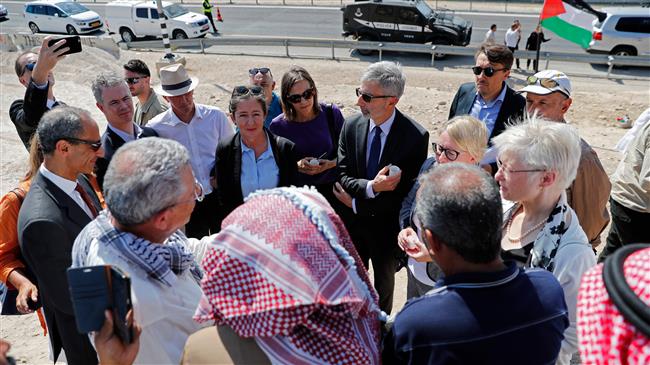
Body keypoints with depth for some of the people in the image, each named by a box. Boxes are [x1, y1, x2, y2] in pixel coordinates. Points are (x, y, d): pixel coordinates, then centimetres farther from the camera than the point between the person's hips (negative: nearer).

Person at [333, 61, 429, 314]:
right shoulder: (351, 126, -9)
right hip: (353, 222, 2)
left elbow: (408, 190, -20)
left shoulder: (416, 136, -21)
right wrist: (370, 187, -30)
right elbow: (343, 176, -8)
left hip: (387, 226, -2)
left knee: (384, 283, 22)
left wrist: (356, 203, -17)